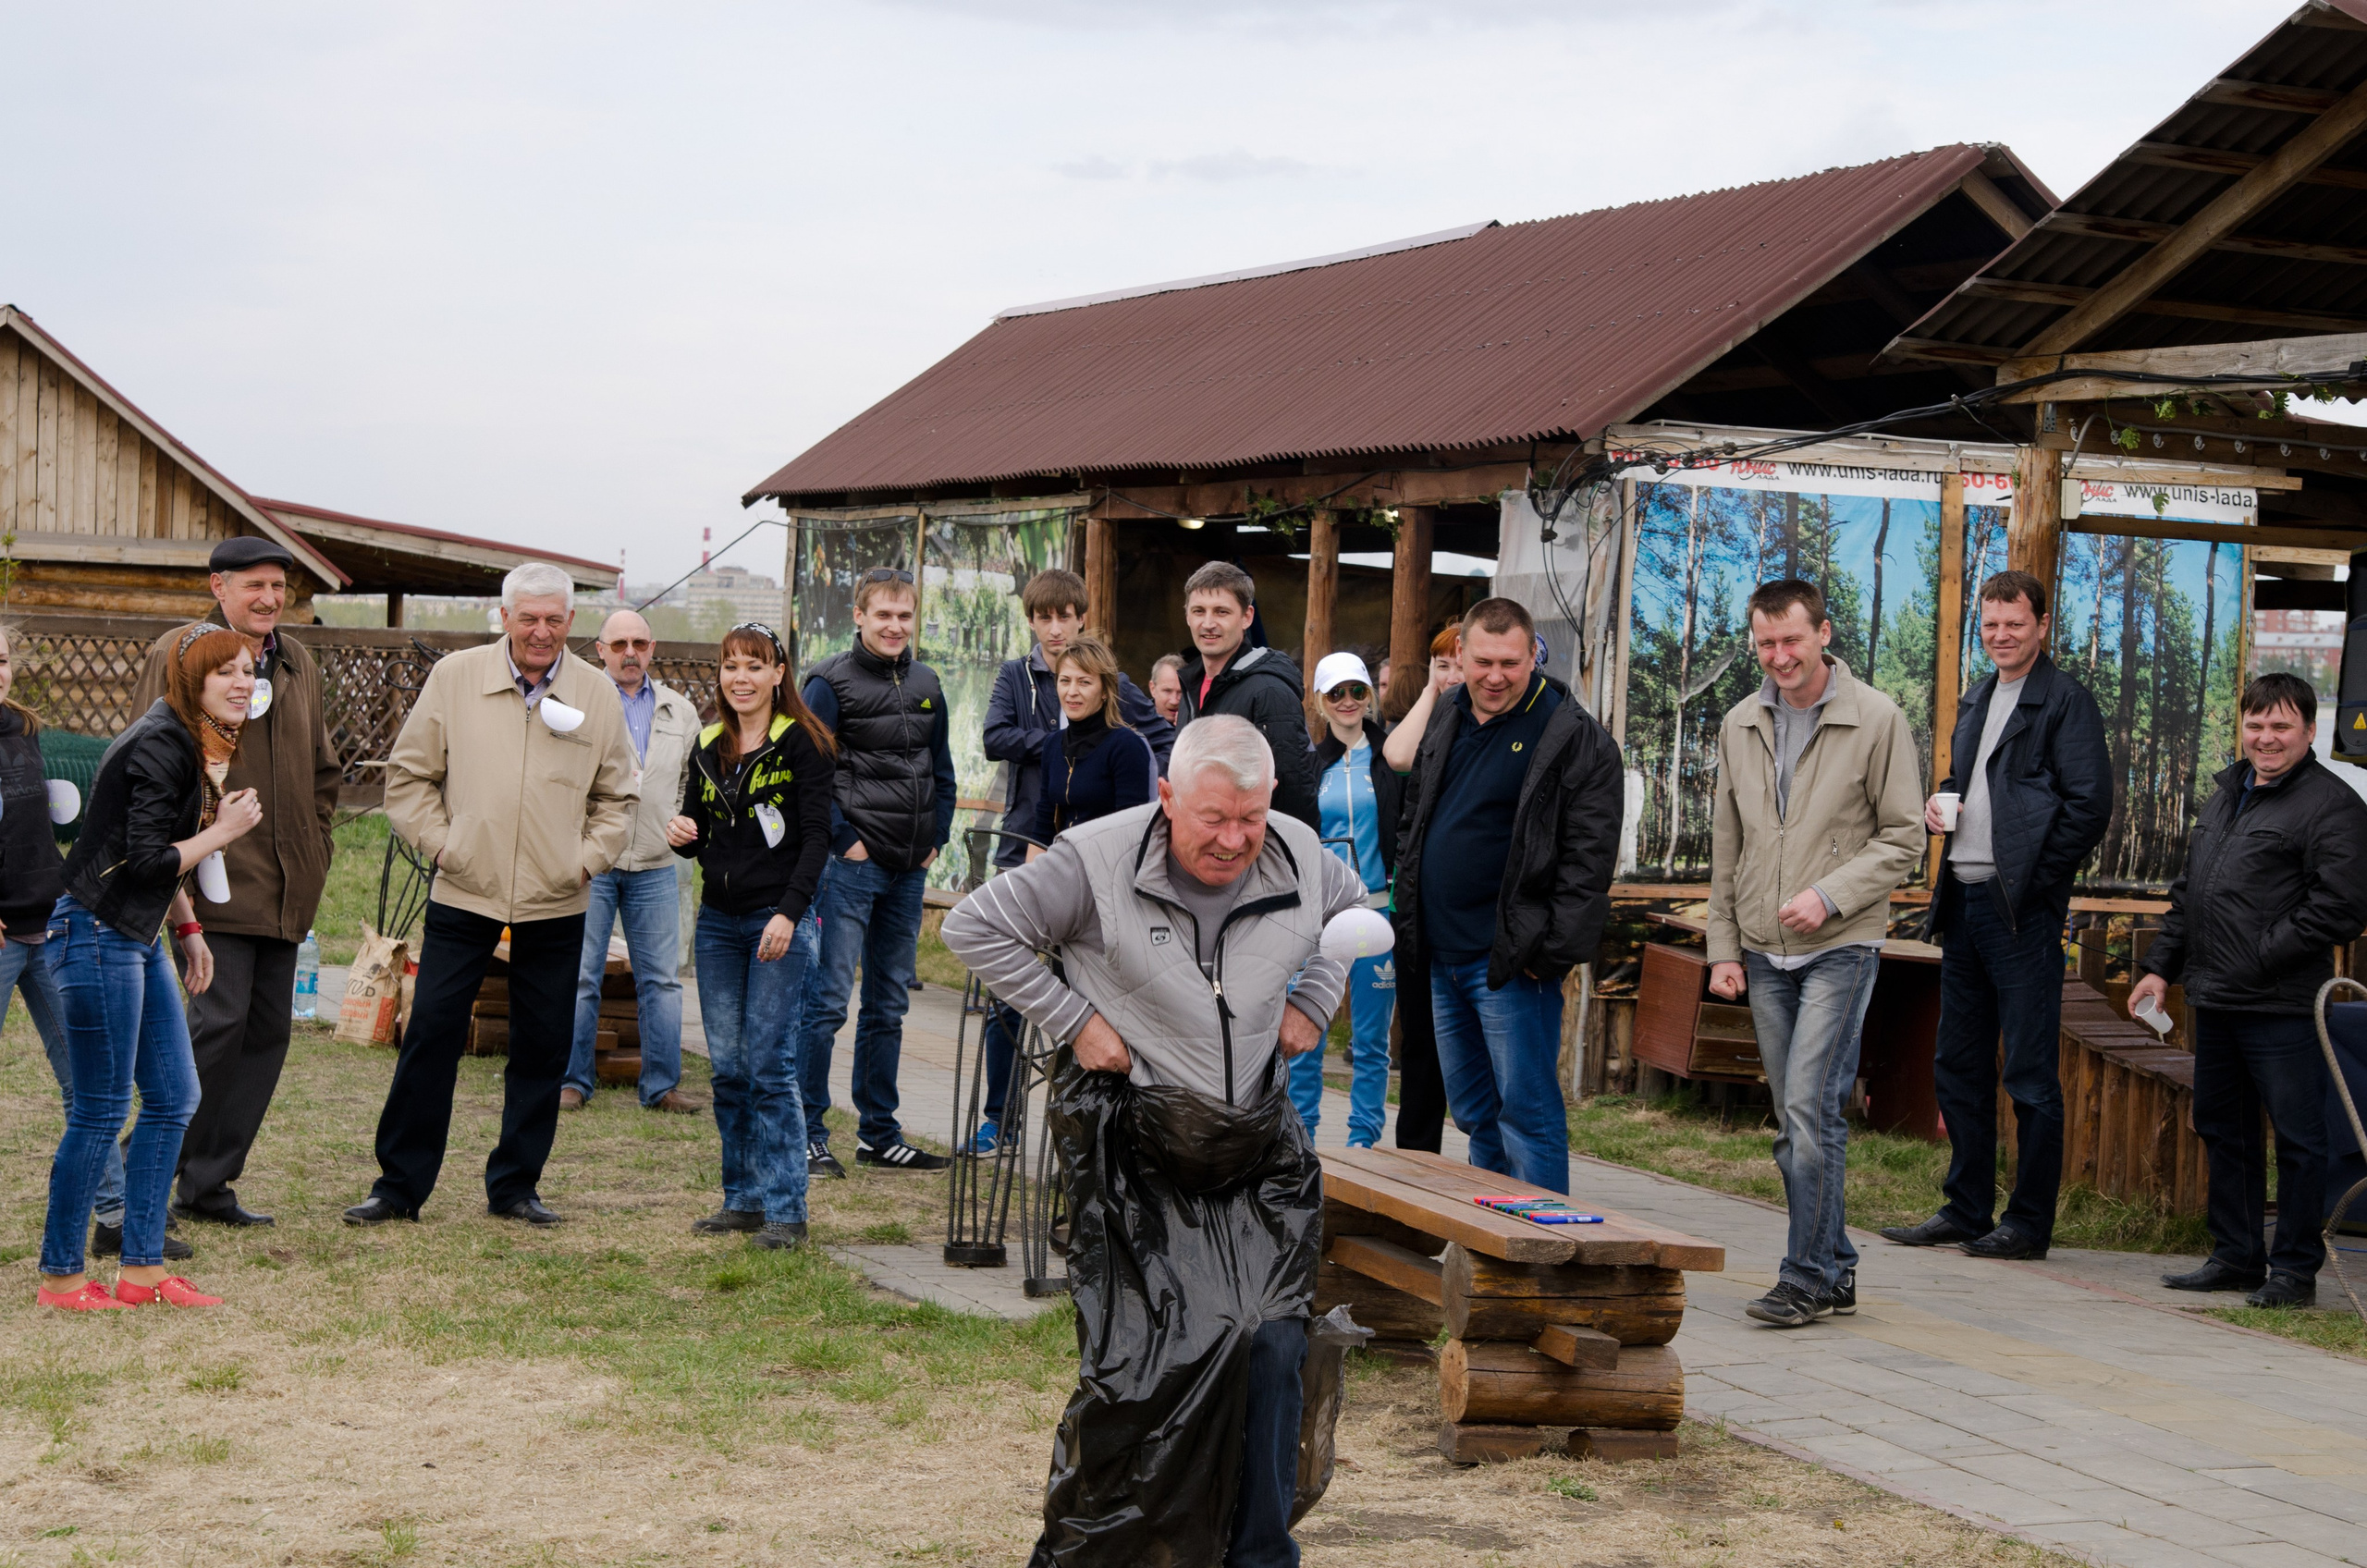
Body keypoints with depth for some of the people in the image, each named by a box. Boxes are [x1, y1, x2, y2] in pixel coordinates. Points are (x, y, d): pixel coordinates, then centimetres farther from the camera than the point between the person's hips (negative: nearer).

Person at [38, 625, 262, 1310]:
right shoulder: (161, 748, -18)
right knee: (100, 1111, -4)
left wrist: (188, 930, 20)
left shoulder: (191, 744, 12)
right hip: (96, 936, -10)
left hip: (137, 941, 10)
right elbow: (147, 863, -22)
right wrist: (223, 831, -13)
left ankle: (142, 1269, 16)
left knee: (173, 1099, 10)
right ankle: (60, 1276, 7)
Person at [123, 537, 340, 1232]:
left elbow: (322, 767, 25)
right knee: (221, 1017, -14)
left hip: (284, 885, 7)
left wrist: (315, 848, 16)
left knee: (269, 1026, 7)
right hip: (215, 876, -7)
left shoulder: (298, 663, 15)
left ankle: (209, 1184, 15)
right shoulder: (178, 654, -5)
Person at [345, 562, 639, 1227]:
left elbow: (616, 797, 15)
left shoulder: (597, 692, 4)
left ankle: (515, 1185, 20)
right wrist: (438, 843, -3)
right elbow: (408, 773, 7)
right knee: (431, 1035, -2)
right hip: (463, 895, -2)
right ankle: (399, 1185, 8)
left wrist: (588, 858, 2)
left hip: (556, 904, 2)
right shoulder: (454, 677, -1)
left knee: (542, 1049, 7)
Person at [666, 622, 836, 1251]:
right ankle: (743, 1198, 15)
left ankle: (785, 1208, -3)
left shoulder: (802, 744, -4)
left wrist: (789, 912, -19)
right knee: (727, 1068, 6)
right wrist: (681, 834, -4)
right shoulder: (708, 746, 13)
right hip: (718, 920, 6)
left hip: (778, 921, -6)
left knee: (770, 1065, -8)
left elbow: (816, 835, -9)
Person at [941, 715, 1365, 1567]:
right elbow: (975, 928, -10)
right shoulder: (1097, 863, -17)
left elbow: (1356, 913, 23)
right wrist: (1073, 1021, -12)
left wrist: (1313, 1001, 10)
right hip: (1133, 1138, -4)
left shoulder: (1301, 859, -2)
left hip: (1258, 1143, 4)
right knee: (1137, 1355, -6)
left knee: (1272, 1344, -1)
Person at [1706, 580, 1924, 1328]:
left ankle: (1808, 1276, -7)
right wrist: (1723, 946, 10)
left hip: (1840, 945, -5)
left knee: (1811, 1109, -13)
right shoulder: (1740, 725, 10)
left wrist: (1829, 896, -16)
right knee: (1793, 1122, 8)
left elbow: (1903, 838, -4)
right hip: (1764, 950, 5)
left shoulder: (1876, 720, -5)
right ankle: (1836, 1270, 18)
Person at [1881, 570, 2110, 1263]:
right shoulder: (1978, 698, 18)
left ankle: (2030, 1222, 2)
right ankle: (1966, 1209, 20)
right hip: (1963, 900, 8)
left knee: (2030, 1073, -3)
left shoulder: (2066, 701, -6)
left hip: (2022, 908, -8)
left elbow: (2089, 804, -12)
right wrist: (1941, 800, 6)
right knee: (1959, 1066, 12)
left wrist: (2034, 884, -14)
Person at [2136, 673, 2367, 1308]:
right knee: (2223, 1130, 14)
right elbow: (2188, 891, 24)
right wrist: (2162, 966, 17)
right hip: (2215, 1003, 9)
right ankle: (2236, 1257, 24)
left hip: (2281, 1006, -8)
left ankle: (2295, 1268, 6)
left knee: (2297, 1137, -1)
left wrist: (2260, 959, -16)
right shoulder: (2225, 793, 18)